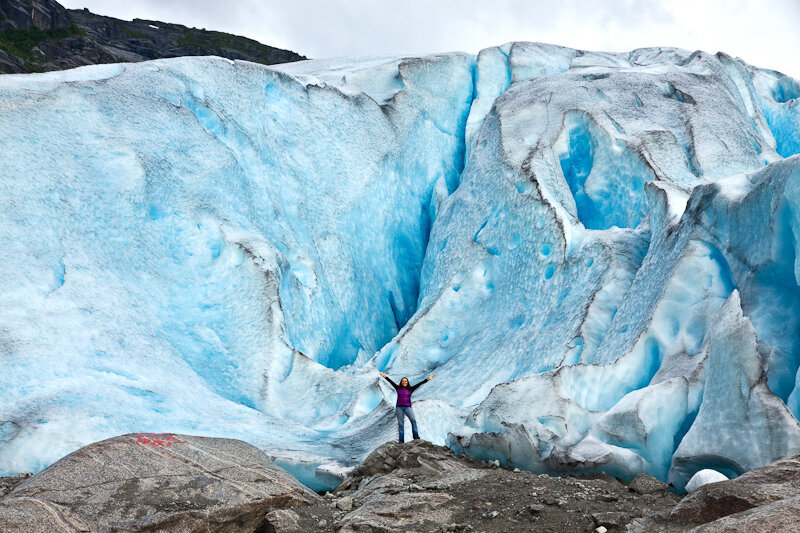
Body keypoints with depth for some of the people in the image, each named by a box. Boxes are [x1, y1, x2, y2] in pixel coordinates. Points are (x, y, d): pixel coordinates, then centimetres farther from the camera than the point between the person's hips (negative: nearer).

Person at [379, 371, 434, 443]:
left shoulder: (410, 389, 9)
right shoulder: (398, 388, 10)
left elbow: (419, 384, 5)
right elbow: (391, 382, 7)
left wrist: (427, 379, 1)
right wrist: (385, 376, 1)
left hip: (407, 407, 0)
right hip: (399, 407, 0)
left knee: (413, 420, -21)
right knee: (400, 423, -1)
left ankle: (416, 436, -21)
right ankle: (401, 441, -2)